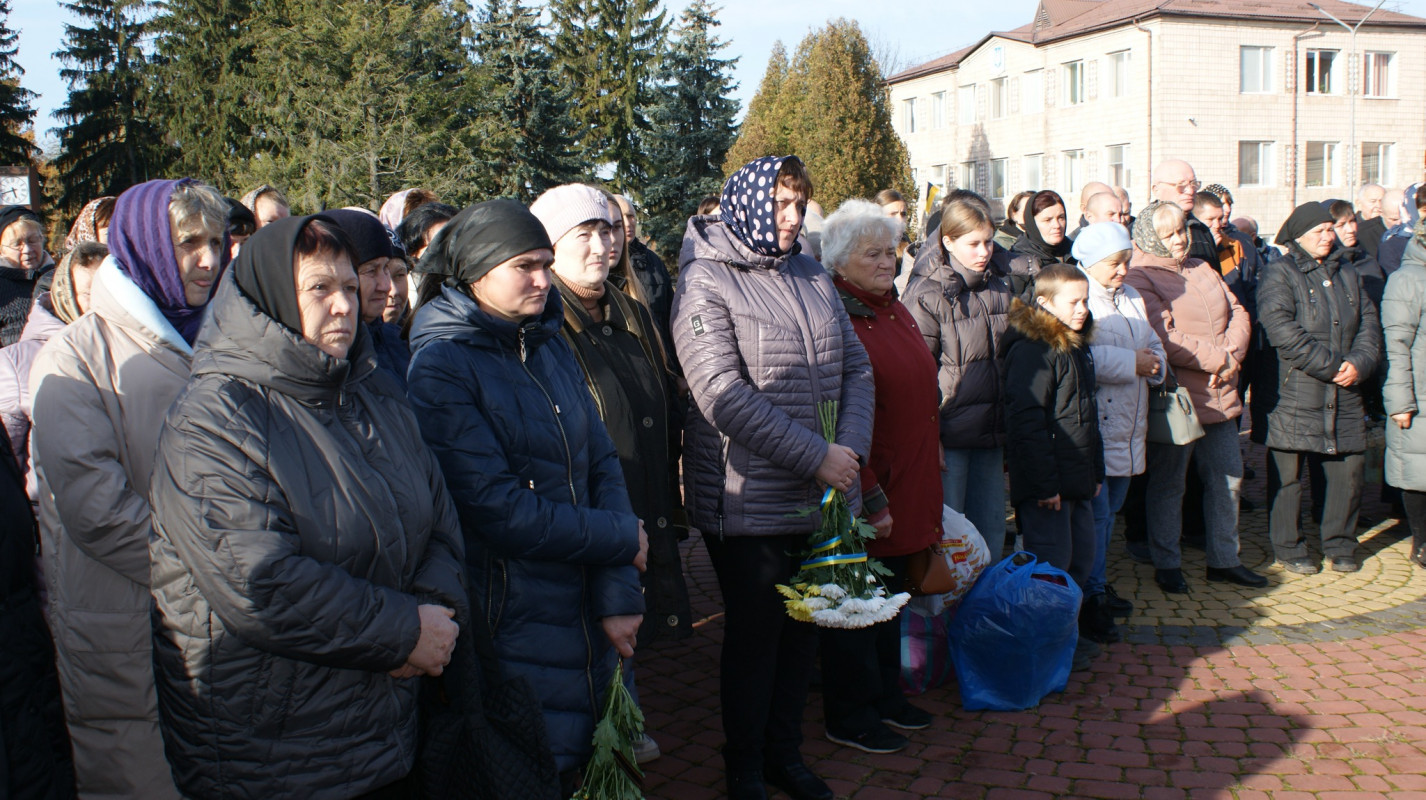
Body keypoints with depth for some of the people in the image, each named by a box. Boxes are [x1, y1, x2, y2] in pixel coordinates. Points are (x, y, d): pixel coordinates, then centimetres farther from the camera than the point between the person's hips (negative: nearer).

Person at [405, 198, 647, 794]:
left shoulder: (551, 347, 7)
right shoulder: (441, 367, -13)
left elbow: (602, 464, 2)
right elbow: (498, 510, -20)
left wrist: (618, 594, -7)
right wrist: (620, 540, -11)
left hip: (585, 613, 6)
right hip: (513, 626, -6)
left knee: (585, 761, 18)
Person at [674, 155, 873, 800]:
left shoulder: (811, 275, 10)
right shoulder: (704, 282, -9)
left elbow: (856, 367, 8)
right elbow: (723, 395, -19)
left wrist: (849, 447, -9)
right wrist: (816, 456, -21)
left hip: (822, 497, 6)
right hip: (748, 499, -6)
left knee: (802, 628, 16)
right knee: (754, 634, 7)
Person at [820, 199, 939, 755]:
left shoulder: (895, 312, 11)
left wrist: (926, 477, 18)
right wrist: (870, 497, -21)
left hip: (908, 486, 9)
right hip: (864, 492, -9)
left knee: (890, 594, 21)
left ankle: (885, 693, 37)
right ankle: (850, 716, 21)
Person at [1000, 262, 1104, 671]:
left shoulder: (1077, 346, 15)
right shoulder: (1031, 349, -16)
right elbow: (1026, 422, -22)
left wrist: (1096, 471, 21)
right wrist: (1044, 483, -23)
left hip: (1077, 482, 10)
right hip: (1046, 484, -10)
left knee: (1082, 557, 16)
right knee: (1052, 563, -3)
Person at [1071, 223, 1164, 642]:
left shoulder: (1132, 298, 18)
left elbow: (1155, 347, 21)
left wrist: (1154, 363, -3)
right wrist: (1133, 362, -18)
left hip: (1127, 429, 9)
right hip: (1092, 427, -8)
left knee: (1109, 510, 17)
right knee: (1096, 512, -6)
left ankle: (1100, 584, 30)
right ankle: (1090, 600, 3)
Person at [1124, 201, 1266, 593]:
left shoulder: (1202, 269, 16)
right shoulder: (1139, 278, -10)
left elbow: (1237, 313, 11)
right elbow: (1165, 338, -19)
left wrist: (1232, 355, -8)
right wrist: (1219, 358, -15)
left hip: (1220, 395, 8)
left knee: (1227, 476, 13)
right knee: (1168, 483, 4)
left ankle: (1224, 560, 27)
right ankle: (1166, 565, 17)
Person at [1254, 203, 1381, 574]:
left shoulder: (1346, 272, 16)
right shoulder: (1279, 274, -5)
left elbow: (1369, 321, 13)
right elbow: (1281, 329, -17)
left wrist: (1359, 363, -6)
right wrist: (1331, 366, -16)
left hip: (1344, 396, 6)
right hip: (1292, 394, -6)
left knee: (1349, 466, 6)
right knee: (1287, 474, 1)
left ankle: (1340, 545, 22)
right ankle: (1289, 548, 14)